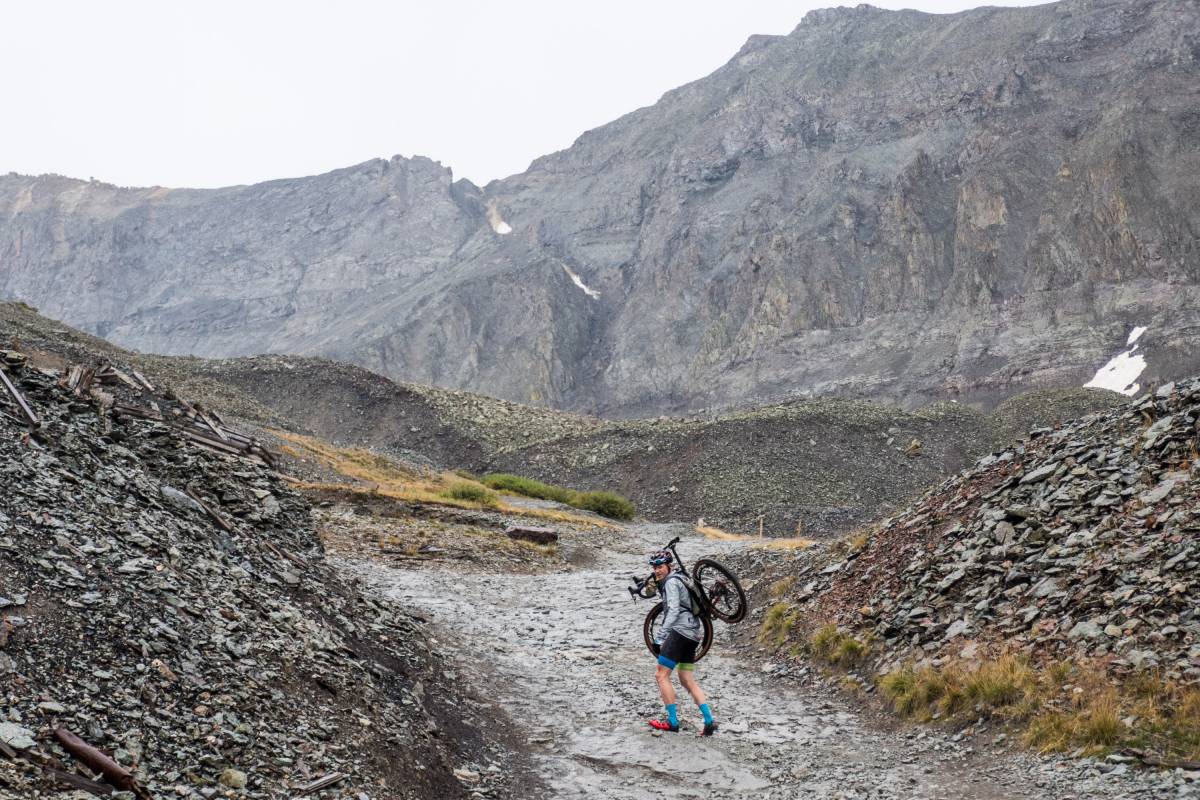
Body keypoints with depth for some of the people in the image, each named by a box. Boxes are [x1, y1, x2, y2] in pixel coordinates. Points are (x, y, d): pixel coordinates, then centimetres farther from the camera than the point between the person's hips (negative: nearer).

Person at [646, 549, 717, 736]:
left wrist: (661, 635, -27)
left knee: (661, 675, -6)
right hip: (693, 633, 10)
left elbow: (673, 610, -20)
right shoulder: (679, 579, 22)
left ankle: (672, 722, -7)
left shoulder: (671, 582, -8)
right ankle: (709, 722, 1)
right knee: (687, 681, 10)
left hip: (681, 631, -10)